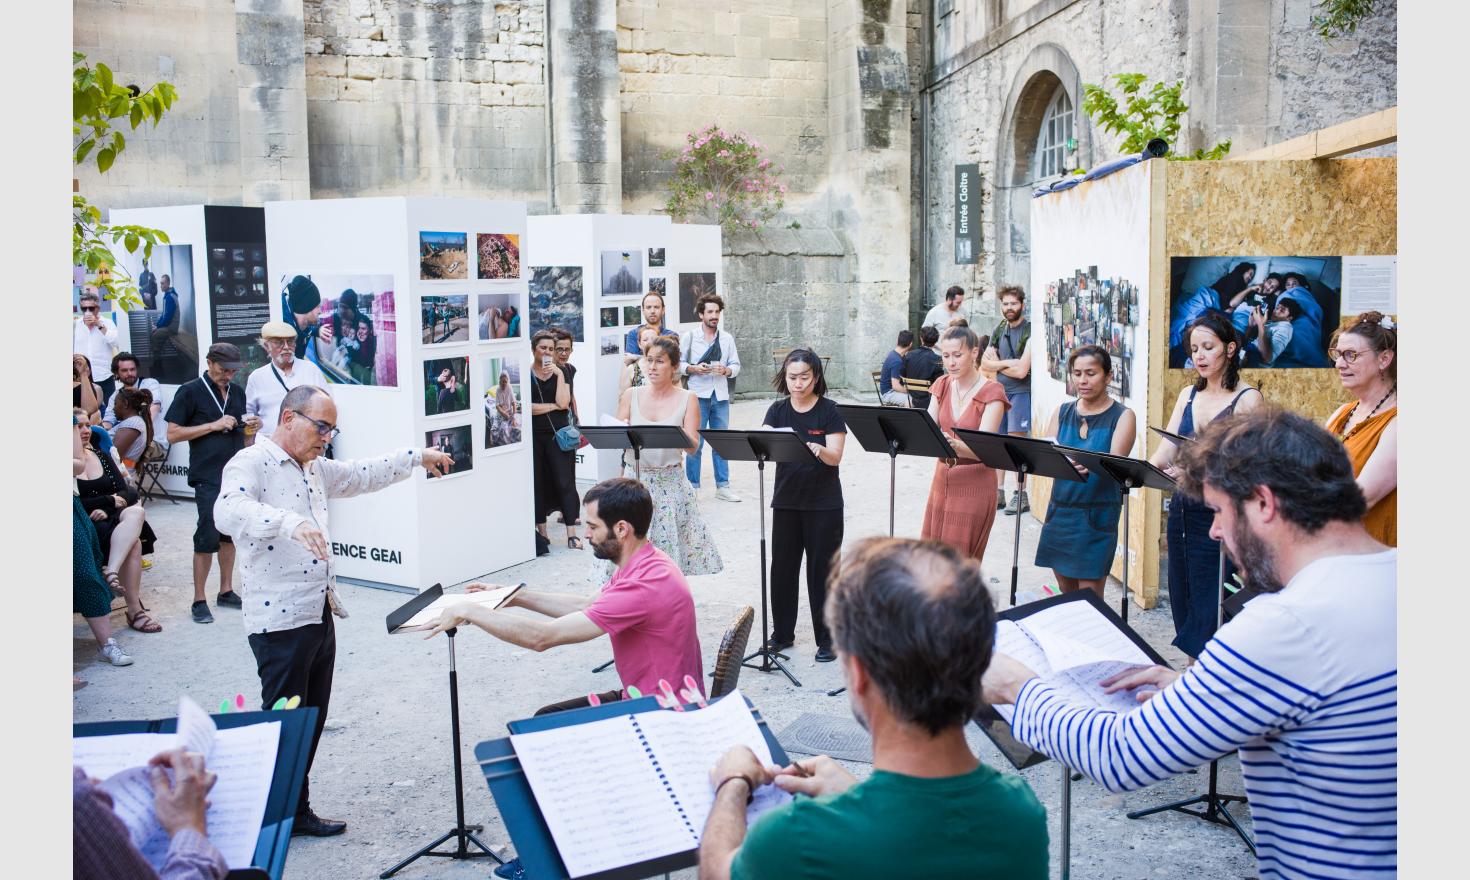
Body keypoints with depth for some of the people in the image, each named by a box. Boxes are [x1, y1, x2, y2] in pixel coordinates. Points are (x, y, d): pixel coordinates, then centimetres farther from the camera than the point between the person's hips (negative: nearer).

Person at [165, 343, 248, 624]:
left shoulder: (237, 392, 14)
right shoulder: (190, 391, -3)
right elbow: (173, 434, -7)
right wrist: (214, 425, -14)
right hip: (208, 477, -6)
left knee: (230, 534, 12)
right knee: (207, 537, -5)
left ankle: (226, 591, 22)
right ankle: (199, 601, 4)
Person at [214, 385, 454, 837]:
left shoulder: (314, 468, 15)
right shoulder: (251, 464, -13)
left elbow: (363, 475, 30)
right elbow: (228, 512, -32)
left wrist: (418, 456, 29)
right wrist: (289, 522, -47)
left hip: (319, 613, 9)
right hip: (280, 619, -9)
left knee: (311, 720, 14)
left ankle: (297, 810, 25)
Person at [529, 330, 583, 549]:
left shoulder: (561, 374, 8)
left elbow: (564, 403, -6)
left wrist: (559, 375, -8)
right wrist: (553, 406, -7)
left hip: (558, 434, 1)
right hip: (534, 435, -1)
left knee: (564, 481, -5)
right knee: (538, 482, 4)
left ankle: (572, 533, -5)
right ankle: (541, 531, 14)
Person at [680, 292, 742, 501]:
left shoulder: (727, 338, 9)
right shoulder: (689, 337, 1)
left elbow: (736, 365, 10)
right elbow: (678, 363, 3)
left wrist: (726, 370, -11)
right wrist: (693, 369, -15)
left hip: (720, 395, 3)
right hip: (698, 395, -3)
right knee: (695, 442, -1)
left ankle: (722, 486, 16)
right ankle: (692, 486, 8)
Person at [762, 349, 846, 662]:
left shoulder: (829, 410, -5)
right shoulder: (778, 410, 4)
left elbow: (835, 457, -14)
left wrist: (819, 450, -36)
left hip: (824, 504, -3)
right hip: (786, 501, 3)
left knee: (821, 569, 2)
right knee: (782, 566, 8)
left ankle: (826, 639, 13)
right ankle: (783, 633, 23)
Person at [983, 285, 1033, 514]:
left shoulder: (1029, 331, -11)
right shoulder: (1000, 330, 11)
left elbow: (1021, 371, -17)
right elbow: (984, 363, 9)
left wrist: (997, 363, -4)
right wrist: (1007, 363, -7)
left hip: (1021, 392, -7)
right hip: (999, 391, 7)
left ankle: (1020, 495, -2)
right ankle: (998, 493, 16)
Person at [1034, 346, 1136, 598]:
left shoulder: (1122, 416, -2)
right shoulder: (1062, 412, 10)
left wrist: (1090, 466, -39)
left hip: (1097, 514, -4)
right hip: (1060, 509, 4)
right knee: (1066, 592, 10)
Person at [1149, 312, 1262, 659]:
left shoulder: (1247, 399, -5)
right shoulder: (1188, 395, 13)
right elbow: (1165, 453, 5)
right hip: (1182, 511, 6)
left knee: (1210, 611, -6)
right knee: (1182, 602, 11)